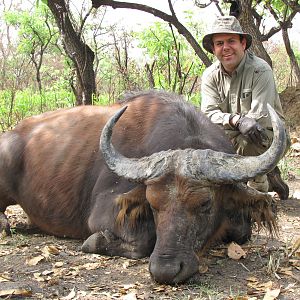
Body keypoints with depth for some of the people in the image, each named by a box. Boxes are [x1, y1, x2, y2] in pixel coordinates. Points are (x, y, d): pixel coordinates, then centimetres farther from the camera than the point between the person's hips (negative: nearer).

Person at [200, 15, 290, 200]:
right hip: (232, 136, 6)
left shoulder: (260, 70, -19)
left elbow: (260, 117, -26)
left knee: (246, 143, -34)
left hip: (268, 135, -6)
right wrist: (236, 120, -37)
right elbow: (209, 113, -18)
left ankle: (260, 188, -3)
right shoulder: (211, 75, -4)